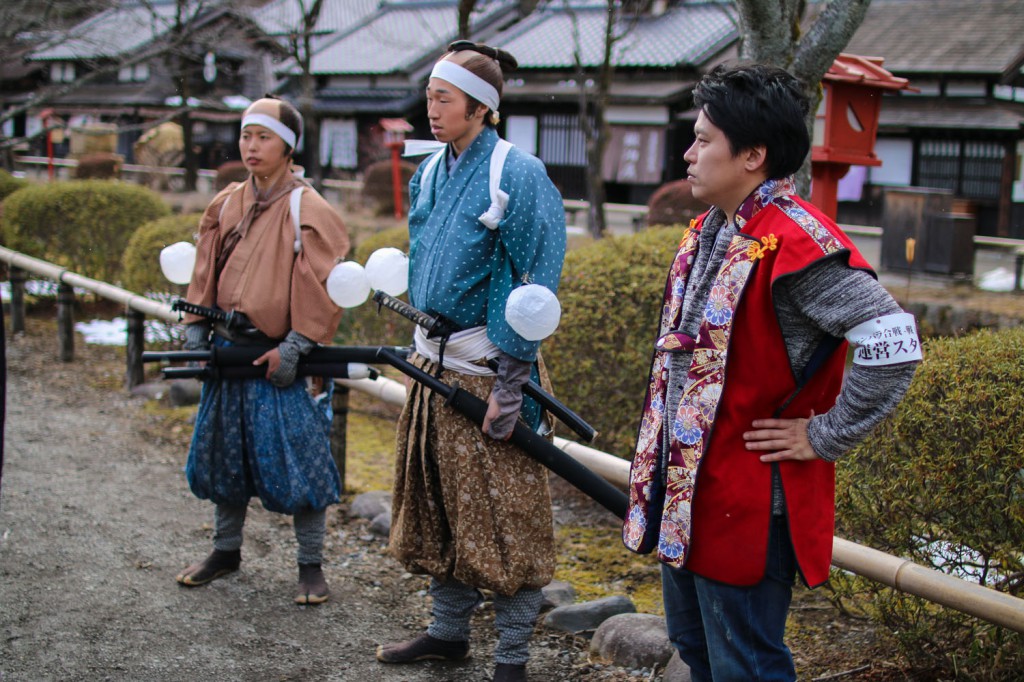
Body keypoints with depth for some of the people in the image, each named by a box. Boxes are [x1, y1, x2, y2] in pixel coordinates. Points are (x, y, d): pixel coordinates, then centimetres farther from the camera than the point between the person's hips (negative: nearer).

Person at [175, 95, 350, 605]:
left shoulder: (308, 210, -9)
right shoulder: (226, 204, 9)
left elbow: (321, 288, -13)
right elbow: (205, 273, 14)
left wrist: (293, 347, -17)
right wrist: (196, 329, 5)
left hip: (281, 357, -6)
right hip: (227, 351, 6)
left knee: (297, 458, -1)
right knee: (224, 452, 15)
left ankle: (311, 564, 12)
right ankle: (226, 550, 32)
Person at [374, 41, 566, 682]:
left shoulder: (518, 175, -13)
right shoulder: (430, 173, 10)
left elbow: (537, 288, -15)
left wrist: (510, 387, -18)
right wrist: (419, 349, 17)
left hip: (488, 364, -7)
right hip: (434, 360, 8)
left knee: (503, 514, 0)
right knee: (437, 503, 15)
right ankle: (449, 630, 31)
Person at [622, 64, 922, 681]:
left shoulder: (796, 242, -22)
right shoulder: (711, 230, 8)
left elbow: (895, 343, -31)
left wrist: (825, 437, -21)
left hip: (747, 503, -9)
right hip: (685, 489, 9)